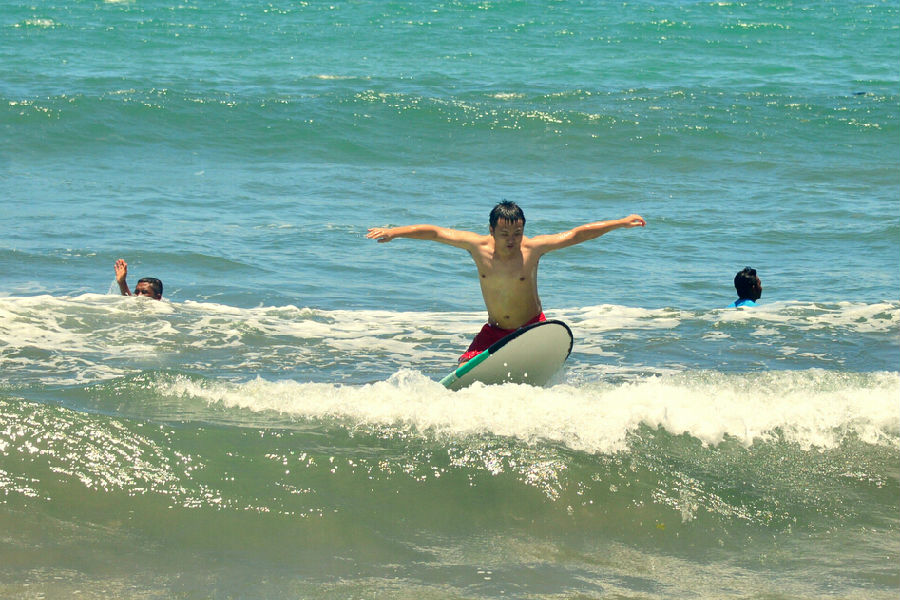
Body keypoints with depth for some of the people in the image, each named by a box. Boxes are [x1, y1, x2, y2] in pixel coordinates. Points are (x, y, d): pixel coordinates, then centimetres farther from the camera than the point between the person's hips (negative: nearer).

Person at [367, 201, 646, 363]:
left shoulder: (532, 248, -16)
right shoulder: (479, 246, -11)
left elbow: (576, 234, -12)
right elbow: (434, 232, -4)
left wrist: (621, 223, -13)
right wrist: (393, 232, -6)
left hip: (532, 327, -2)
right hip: (494, 331, 2)